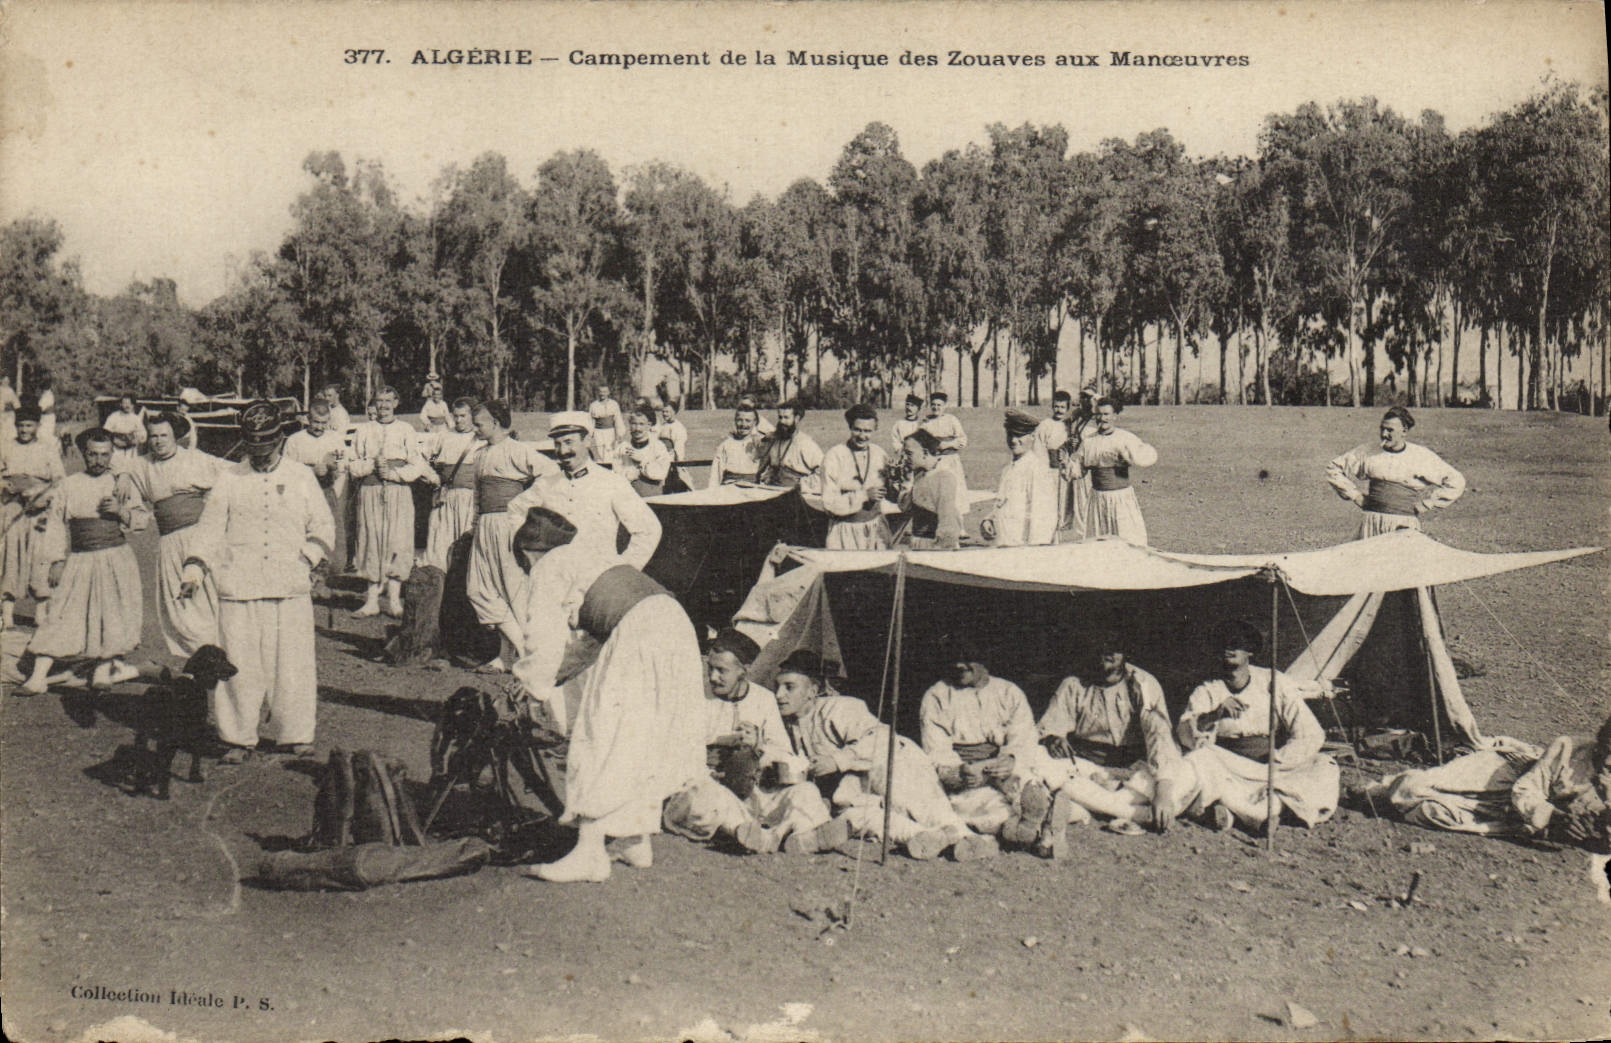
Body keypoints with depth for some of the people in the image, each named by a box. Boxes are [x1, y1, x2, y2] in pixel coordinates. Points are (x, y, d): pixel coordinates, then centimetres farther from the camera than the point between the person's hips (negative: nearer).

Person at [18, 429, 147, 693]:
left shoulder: (121, 483, 6)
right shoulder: (68, 486, 7)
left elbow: (141, 519, 5)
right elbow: (57, 526, 9)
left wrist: (121, 512, -15)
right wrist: (57, 561, 3)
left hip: (116, 560, 0)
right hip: (79, 561, 0)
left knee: (112, 615, 1)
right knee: (61, 615, -3)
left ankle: (104, 670, 20)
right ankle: (38, 677, -2)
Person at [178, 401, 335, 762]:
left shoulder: (302, 478, 12)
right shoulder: (229, 480, 10)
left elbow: (323, 526, 17)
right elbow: (210, 526, 10)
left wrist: (307, 559, 1)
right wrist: (195, 566, -3)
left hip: (291, 587, 0)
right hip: (239, 587, 0)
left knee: (292, 661, 0)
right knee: (239, 664, -1)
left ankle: (294, 733, 12)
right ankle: (239, 737, 10)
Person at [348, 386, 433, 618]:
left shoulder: (406, 431, 10)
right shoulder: (363, 432, 15)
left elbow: (417, 466, 2)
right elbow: (352, 466, 10)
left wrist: (393, 473, -11)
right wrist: (372, 464, -8)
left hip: (399, 492, -1)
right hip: (370, 492, 1)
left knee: (397, 543, -7)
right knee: (372, 542, -1)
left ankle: (394, 600, -3)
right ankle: (372, 600, 3)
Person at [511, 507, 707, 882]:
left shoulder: (549, 567, 9)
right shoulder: (592, 555, 33)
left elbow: (544, 636, 3)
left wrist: (537, 687, 17)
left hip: (639, 636, -8)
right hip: (675, 623, 8)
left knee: (601, 740, -2)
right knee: (646, 742, 17)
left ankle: (590, 852, -3)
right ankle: (637, 843, 23)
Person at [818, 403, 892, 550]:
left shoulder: (879, 454, 4)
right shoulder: (833, 457, -10)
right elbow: (829, 504, -13)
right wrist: (864, 495, -19)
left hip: (876, 529, 4)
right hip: (846, 531, -4)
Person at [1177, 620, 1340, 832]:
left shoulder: (1275, 684, 4)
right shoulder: (1207, 693, 2)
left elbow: (1311, 735, -1)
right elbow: (1184, 736, -15)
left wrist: (1276, 762, -13)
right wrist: (1213, 716, -34)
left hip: (1276, 772, 2)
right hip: (1229, 772, -2)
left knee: (1323, 766, -26)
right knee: (1197, 761, -32)